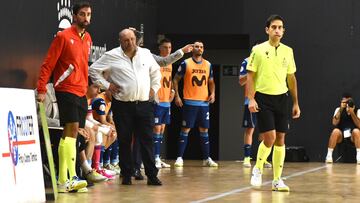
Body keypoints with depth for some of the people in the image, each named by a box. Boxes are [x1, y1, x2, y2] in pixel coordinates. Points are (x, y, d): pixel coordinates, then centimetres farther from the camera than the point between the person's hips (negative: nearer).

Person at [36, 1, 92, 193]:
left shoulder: (88, 38, 14)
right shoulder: (63, 36, -7)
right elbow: (47, 65, -8)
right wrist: (41, 90, -15)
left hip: (81, 93, 7)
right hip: (66, 90, -7)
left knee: (71, 134, 6)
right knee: (72, 129, -17)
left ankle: (63, 179, 9)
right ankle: (70, 178, -21)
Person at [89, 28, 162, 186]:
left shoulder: (146, 54, 10)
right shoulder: (112, 56, -1)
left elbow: (156, 71, 26)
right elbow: (93, 70, 4)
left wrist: (154, 88, 14)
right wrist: (107, 85, -3)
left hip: (144, 104, 2)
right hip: (122, 105, -2)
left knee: (147, 140, 0)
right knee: (124, 142, 4)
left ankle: (152, 175, 2)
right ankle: (126, 175, 12)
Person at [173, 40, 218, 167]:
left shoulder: (208, 65, 10)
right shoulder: (185, 63, -1)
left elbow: (211, 81, 19)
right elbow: (176, 79, 2)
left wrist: (212, 93, 1)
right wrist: (177, 96, -8)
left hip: (204, 102, 4)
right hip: (189, 102, -4)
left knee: (204, 130, 6)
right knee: (185, 129, -3)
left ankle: (207, 159, 10)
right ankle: (180, 158, 1)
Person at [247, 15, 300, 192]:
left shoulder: (288, 51, 8)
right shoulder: (258, 50, -2)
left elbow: (291, 78, 15)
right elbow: (250, 76, -1)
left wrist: (296, 103, 13)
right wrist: (251, 99, -11)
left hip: (281, 98, 4)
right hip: (263, 98, -4)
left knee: (280, 139, 2)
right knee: (269, 137, -12)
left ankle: (277, 180, 8)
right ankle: (257, 169, 14)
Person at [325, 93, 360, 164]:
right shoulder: (339, 109, 1)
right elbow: (334, 123, -13)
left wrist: (352, 113, -23)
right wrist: (341, 110, -20)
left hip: (352, 136, 0)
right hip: (341, 135, 0)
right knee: (335, 131, -32)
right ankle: (329, 155, -28)